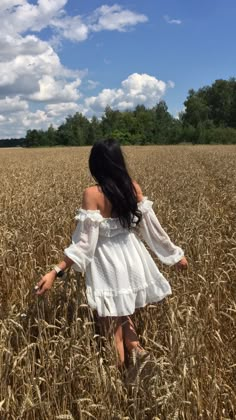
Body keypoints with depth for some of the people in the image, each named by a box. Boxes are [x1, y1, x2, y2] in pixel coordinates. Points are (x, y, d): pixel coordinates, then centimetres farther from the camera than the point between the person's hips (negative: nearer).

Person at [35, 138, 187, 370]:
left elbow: (85, 242, -19)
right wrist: (175, 253, 13)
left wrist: (56, 271, -17)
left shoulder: (92, 194, -16)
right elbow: (151, 225, 1)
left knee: (112, 327, 12)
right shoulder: (133, 187, -3)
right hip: (131, 257, 5)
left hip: (107, 262, -5)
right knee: (121, 313, 31)